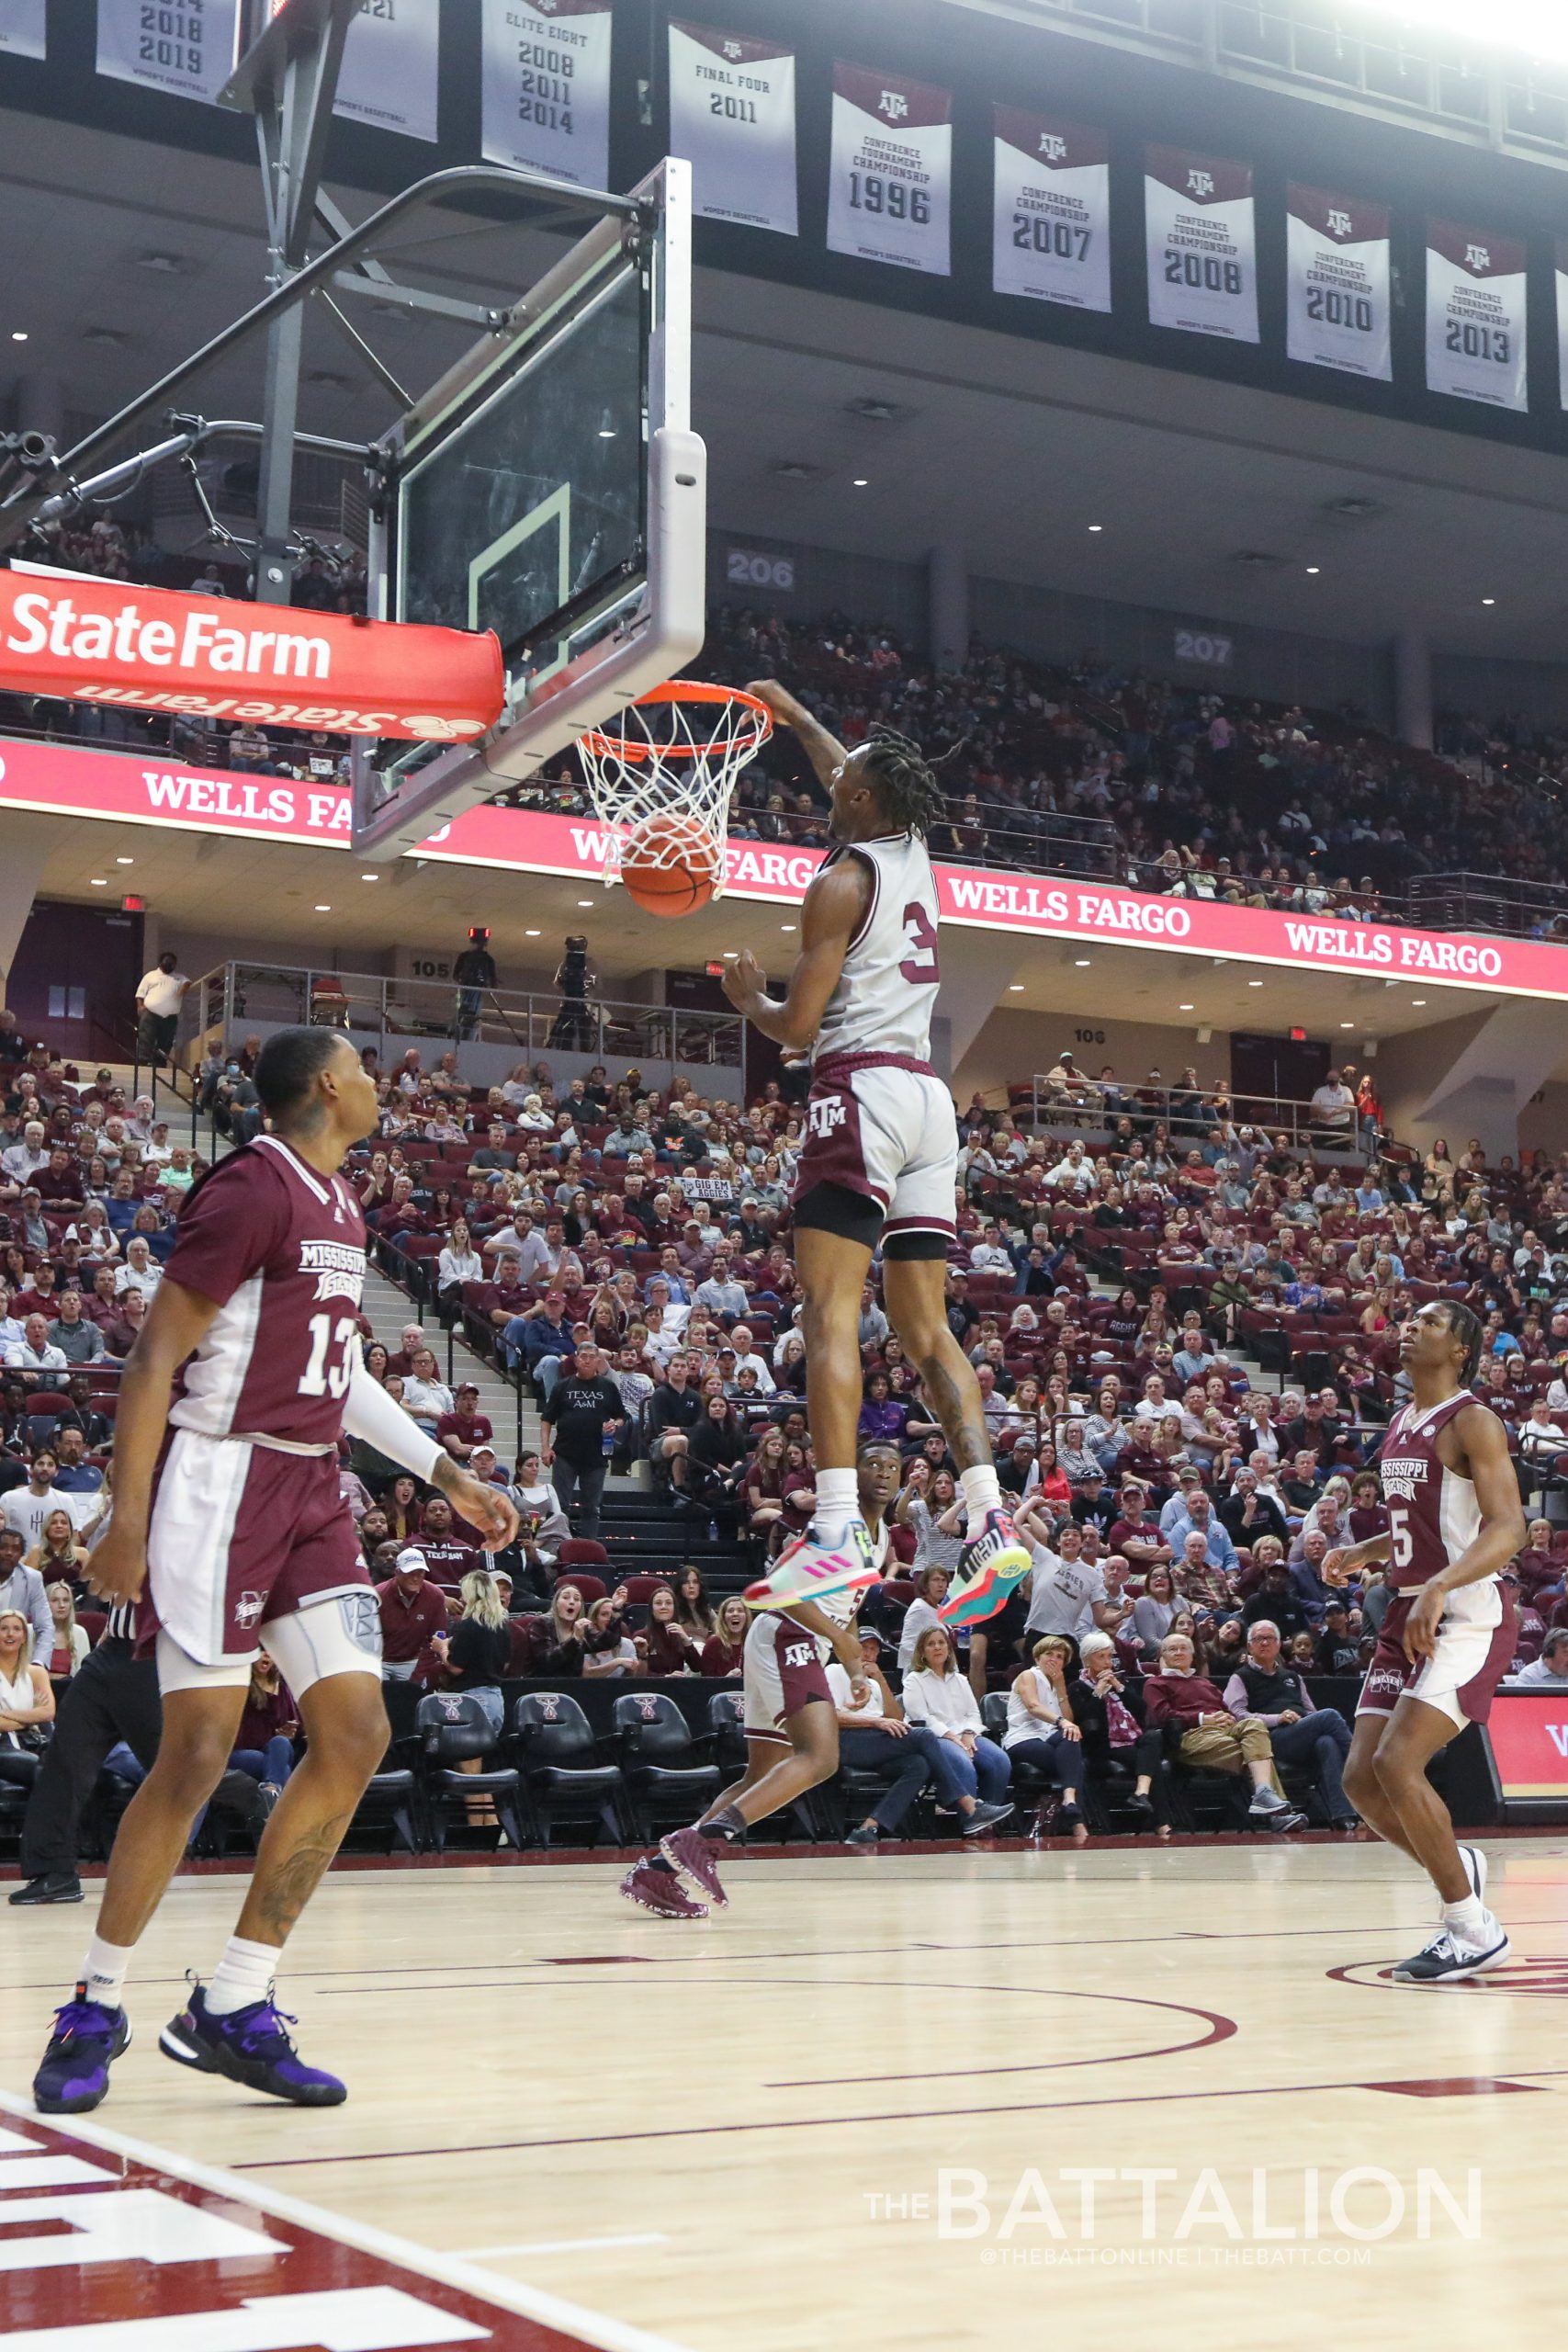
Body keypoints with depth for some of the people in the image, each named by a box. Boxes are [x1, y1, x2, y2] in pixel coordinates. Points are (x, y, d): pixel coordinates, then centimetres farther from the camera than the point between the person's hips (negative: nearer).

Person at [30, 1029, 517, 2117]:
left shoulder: (342, 1206, 15)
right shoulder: (251, 1189, -12)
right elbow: (156, 1354, -14)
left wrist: (451, 1475, 20)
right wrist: (127, 1519, -18)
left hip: (313, 1491, 9)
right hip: (223, 1482, -8)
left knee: (358, 1735, 0)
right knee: (198, 1753, -6)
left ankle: (234, 2009, 9)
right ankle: (98, 2008, 12)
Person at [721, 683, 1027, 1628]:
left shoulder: (843, 881, -6)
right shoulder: (915, 853, 16)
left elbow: (797, 1026, -7)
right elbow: (861, 781, 38)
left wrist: (749, 997, 14)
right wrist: (793, 714, 50)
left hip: (863, 1089, -8)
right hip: (930, 1095, 8)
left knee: (830, 1310, -13)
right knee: (925, 1326, 7)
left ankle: (840, 1532, -24)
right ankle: (992, 1521, -4)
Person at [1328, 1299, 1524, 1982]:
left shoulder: (1472, 1422, -11)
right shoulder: (1398, 1427, 15)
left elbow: (1509, 1528, -22)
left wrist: (1441, 1587, -36)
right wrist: (1359, 1554, 11)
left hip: (1468, 1615, -8)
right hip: (1409, 1614, 9)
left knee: (1396, 1764, -20)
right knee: (1360, 1778, 2)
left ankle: (1475, 1933, -6)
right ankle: (1462, 1869, 25)